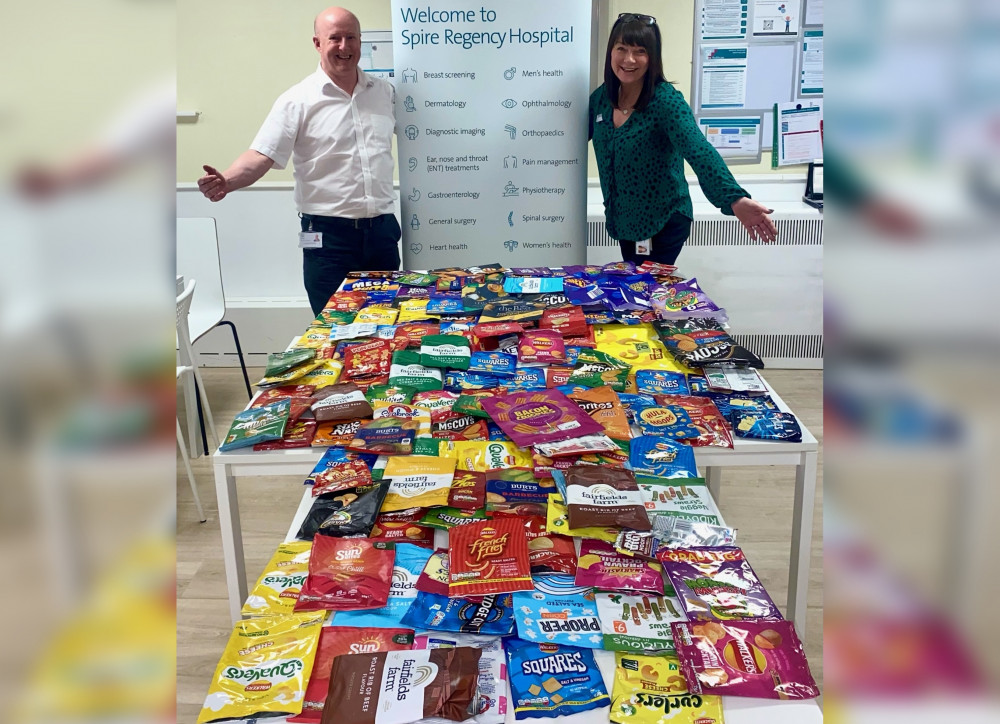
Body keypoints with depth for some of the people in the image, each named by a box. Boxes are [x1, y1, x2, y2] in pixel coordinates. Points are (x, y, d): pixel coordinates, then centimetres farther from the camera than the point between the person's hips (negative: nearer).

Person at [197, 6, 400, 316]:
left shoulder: (385, 92, 9)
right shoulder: (298, 100, -5)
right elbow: (262, 155, -13)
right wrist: (226, 180, -30)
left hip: (382, 231, 4)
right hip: (328, 235, -4)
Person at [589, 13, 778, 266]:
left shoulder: (666, 101, -21)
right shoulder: (601, 97, -3)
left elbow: (699, 152, -36)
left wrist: (734, 199, -50)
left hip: (663, 224, -6)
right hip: (623, 222, 6)